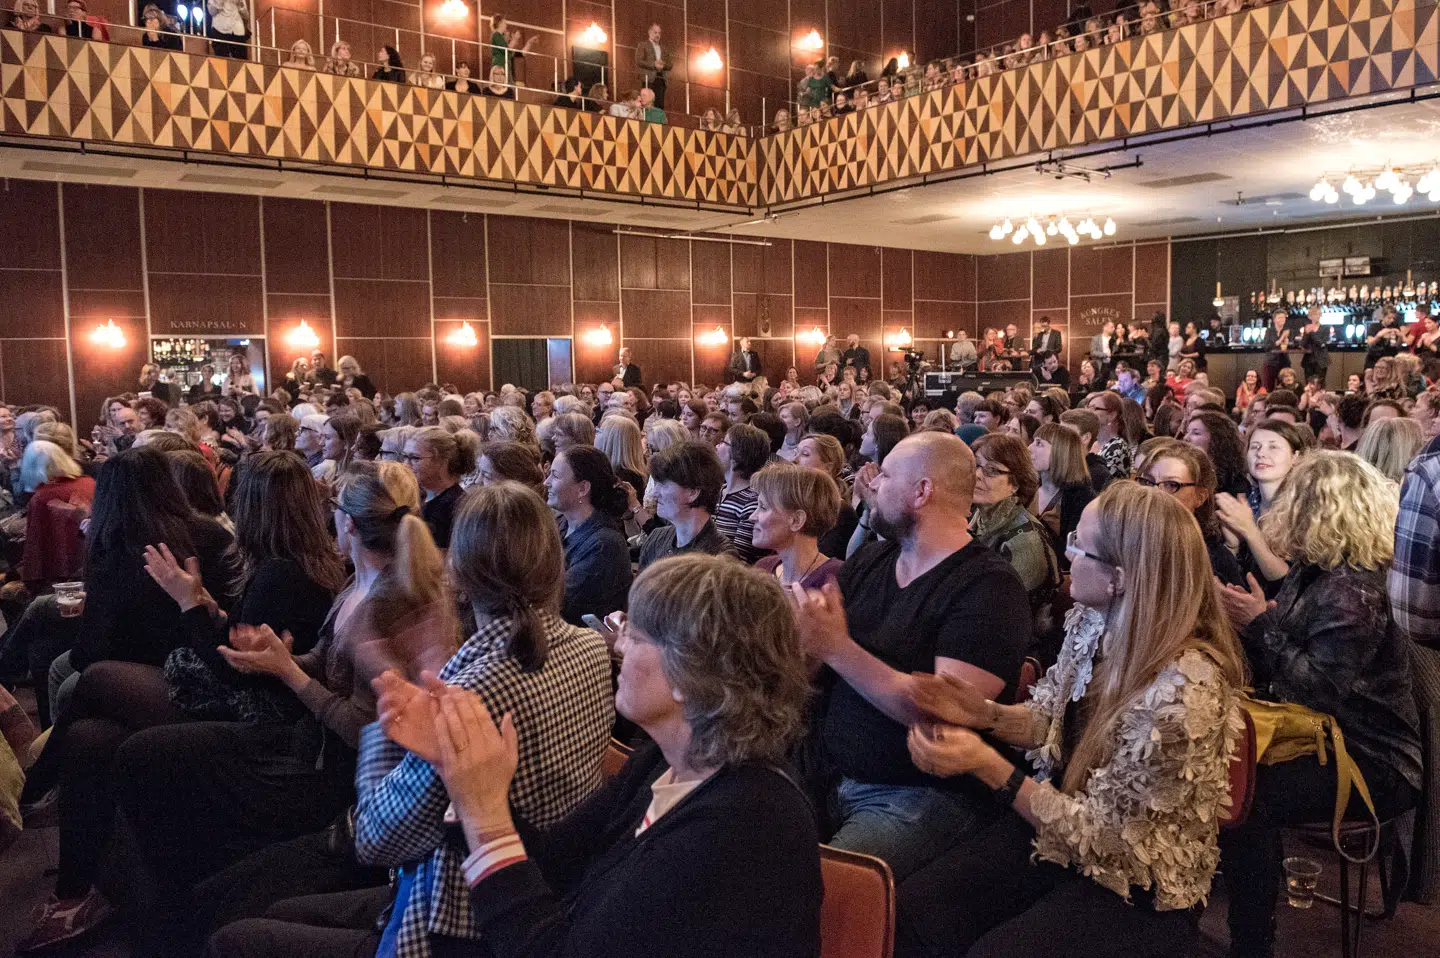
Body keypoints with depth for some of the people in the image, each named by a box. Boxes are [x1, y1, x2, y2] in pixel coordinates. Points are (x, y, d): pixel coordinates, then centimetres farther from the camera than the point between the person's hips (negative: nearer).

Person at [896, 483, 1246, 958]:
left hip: (1137, 888, -6)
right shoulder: (1093, 622, -7)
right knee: (910, 911, -13)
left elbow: (1098, 828, -20)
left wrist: (987, 765, -25)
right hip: (1055, 820, 6)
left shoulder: (1183, 691, -30)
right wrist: (986, 714, -10)